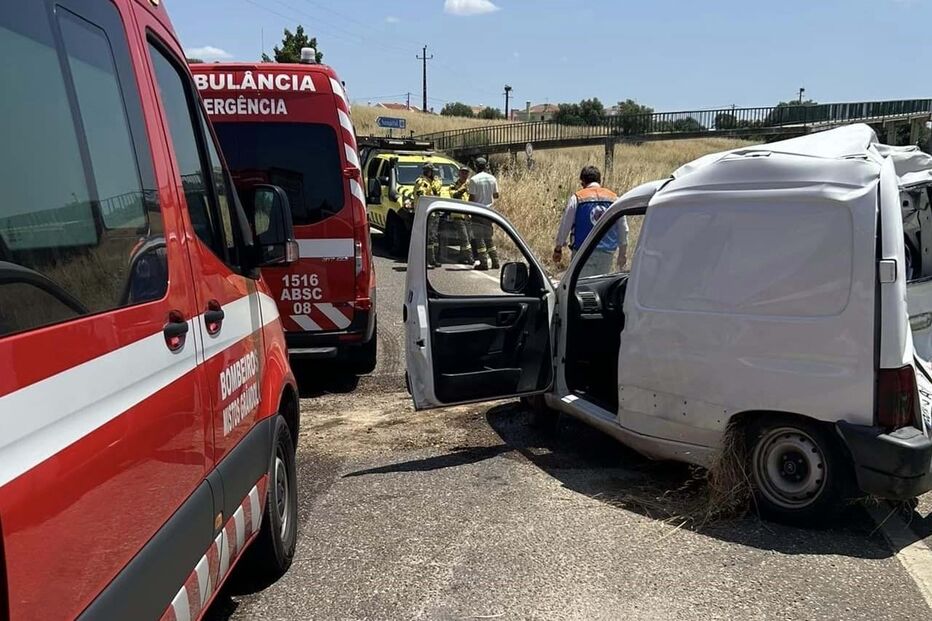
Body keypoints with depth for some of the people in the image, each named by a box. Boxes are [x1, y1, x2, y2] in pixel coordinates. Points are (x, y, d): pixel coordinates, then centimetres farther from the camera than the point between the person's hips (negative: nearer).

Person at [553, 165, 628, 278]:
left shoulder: (577, 198, -3)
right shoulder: (614, 198, 8)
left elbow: (565, 225, 0)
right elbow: (623, 229, 11)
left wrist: (558, 248, 11)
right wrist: (623, 253, 20)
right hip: (607, 252, 3)